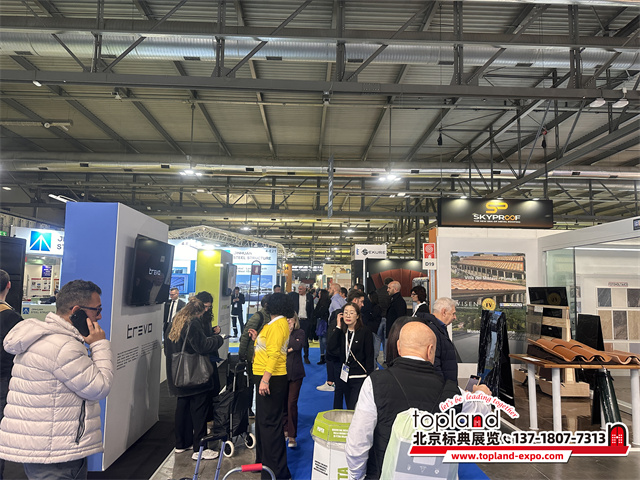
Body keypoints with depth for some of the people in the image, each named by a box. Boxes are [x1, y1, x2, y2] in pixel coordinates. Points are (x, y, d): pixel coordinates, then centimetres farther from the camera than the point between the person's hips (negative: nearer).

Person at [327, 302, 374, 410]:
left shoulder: (365, 332, -6)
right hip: (343, 376, 5)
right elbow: (330, 347, -7)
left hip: (359, 378, -5)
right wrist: (338, 327, -6)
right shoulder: (340, 332, 9)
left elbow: (369, 357, -6)